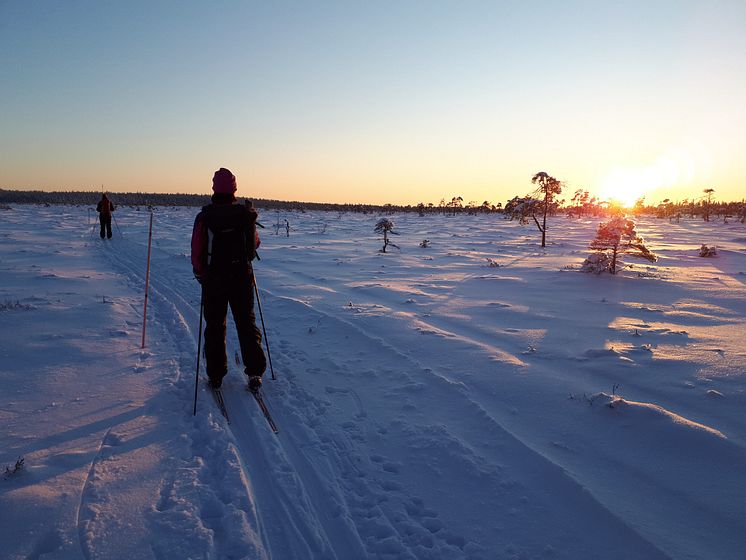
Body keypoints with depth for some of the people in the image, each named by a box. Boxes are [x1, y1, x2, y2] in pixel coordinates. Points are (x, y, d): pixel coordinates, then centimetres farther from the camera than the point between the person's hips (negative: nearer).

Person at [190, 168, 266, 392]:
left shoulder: (205, 216, -10)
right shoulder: (246, 214, -5)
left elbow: (197, 250, -8)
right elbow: (255, 243, 9)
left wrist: (200, 274, 8)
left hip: (213, 279, -1)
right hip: (242, 277, 1)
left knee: (215, 327, 11)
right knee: (246, 324, 11)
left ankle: (215, 375, 18)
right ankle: (254, 372, 8)